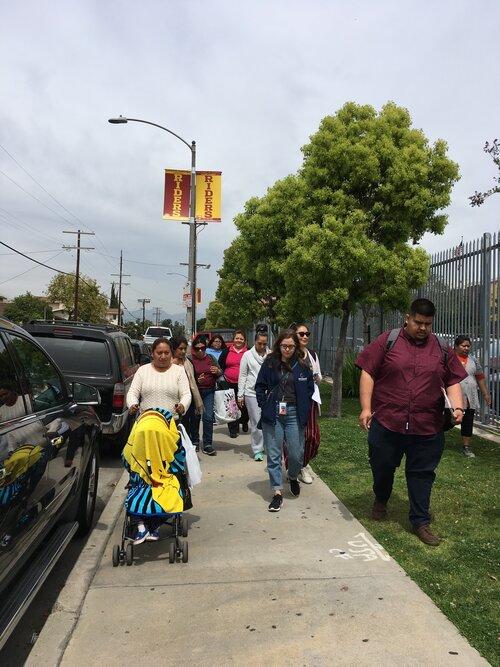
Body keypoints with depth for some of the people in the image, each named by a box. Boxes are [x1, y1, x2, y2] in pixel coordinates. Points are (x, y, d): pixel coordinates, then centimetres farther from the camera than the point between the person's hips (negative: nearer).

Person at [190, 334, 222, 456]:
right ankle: (195, 441, 26)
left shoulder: (210, 358, 7)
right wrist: (196, 381, -24)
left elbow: (221, 373, 15)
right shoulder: (190, 360, -4)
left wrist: (217, 371, -8)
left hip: (209, 392, 2)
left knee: (208, 417, -5)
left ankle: (207, 445, 3)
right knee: (195, 417, 8)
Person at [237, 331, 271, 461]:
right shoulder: (248, 355, 3)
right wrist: (240, 395, 1)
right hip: (252, 393, -1)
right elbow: (242, 376, 4)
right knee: (256, 423, 0)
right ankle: (257, 450, 11)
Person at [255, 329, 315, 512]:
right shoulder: (269, 363, 0)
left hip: (293, 414, 0)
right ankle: (277, 492, 14)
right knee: (273, 455, 2)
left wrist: (303, 410, 2)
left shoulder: (302, 366, 2)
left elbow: (310, 388, 10)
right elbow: (260, 386, 6)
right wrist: (265, 406, -2)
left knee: (296, 454, 2)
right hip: (273, 414, 0)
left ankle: (293, 477, 35)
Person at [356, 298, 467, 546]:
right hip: (386, 423, -1)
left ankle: (420, 522, 25)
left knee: (422, 475, 9)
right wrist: (366, 408, -9)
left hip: (427, 428, 2)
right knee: (382, 467, 14)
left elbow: (453, 381, 12)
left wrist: (457, 406, -5)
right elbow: (367, 373, -3)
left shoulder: (442, 350, 7)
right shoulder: (388, 341, -2)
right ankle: (380, 500, 44)